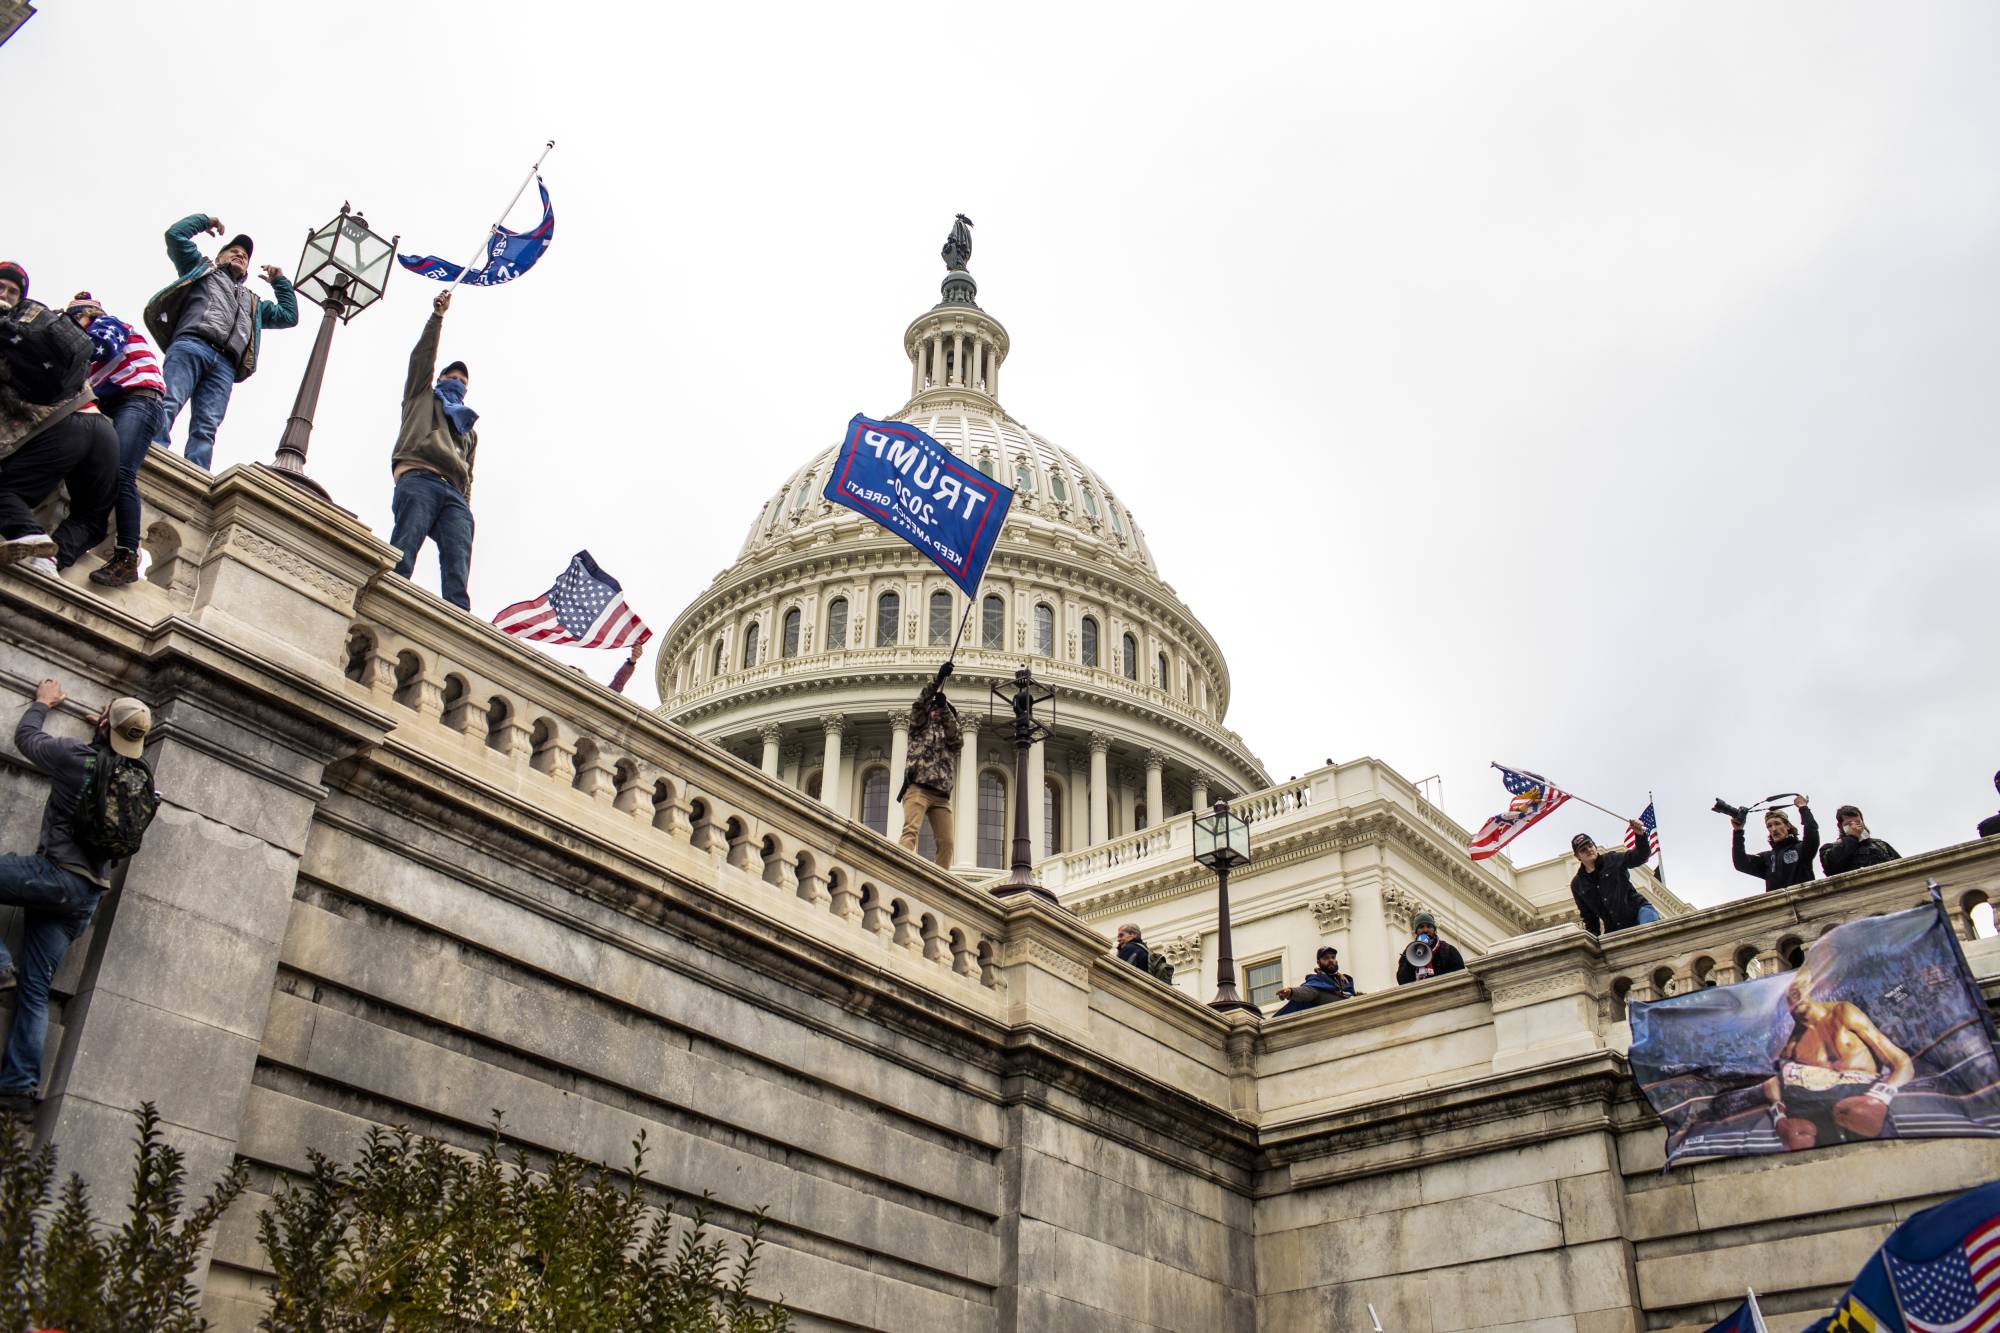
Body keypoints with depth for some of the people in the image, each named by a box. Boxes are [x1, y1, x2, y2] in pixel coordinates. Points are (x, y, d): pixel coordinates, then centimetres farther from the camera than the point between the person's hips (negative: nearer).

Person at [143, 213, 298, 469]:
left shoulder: (253, 304, 44)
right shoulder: (202, 270, 35)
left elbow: (289, 316, 39)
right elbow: (175, 235, 26)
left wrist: (279, 281, 43)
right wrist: (205, 220, 37)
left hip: (225, 364, 3)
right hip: (191, 345, -3)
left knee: (206, 428, -18)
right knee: (168, 405, -28)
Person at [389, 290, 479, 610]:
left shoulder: (470, 429, 40)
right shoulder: (422, 396, 34)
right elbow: (422, 356, 20)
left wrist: (466, 506, 11)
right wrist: (437, 316, 16)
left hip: (454, 494, 3)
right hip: (418, 478, -3)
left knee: (458, 567, -22)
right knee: (403, 551, -26)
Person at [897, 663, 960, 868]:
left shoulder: (954, 736, 27)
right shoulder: (921, 727, 22)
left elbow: (954, 735, 3)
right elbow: (919, 704, 4)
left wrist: (944, 705, -9)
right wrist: (938, 679, -6)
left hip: (941, 795, 3)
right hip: (918, 788, -3)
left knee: (946, 842, -8)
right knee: (910, 830, -23)